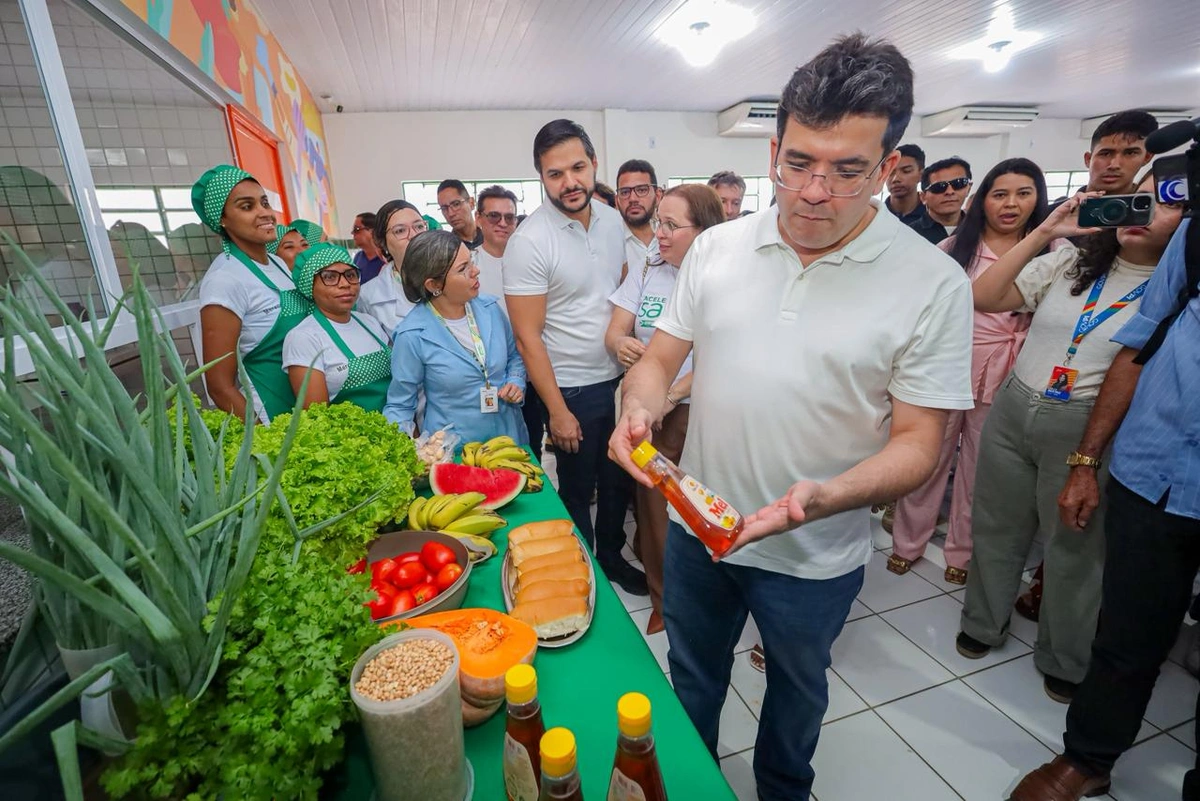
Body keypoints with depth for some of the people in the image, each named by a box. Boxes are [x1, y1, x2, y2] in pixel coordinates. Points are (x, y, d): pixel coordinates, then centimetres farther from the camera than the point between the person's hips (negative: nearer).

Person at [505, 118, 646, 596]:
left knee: (619, 480, 20)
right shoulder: (529, 242, -16)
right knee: (577, 490, 11)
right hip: (573, 390, -6)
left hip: (619, 378, 6)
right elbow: (528, 337, -16)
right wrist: (557, 411, -15)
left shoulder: (612, 220, 3)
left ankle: (611, 557, 43)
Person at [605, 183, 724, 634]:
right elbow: (614, 332, 3)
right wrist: (621, 344, -20)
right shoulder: (645, 272, 7)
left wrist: (671, 396, -20)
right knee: (654, 506, 10)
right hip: (648, 411, 4)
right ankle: (664, 601, 30)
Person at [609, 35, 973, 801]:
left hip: (815, 557, -2)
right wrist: (639, 410, -23)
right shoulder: (715, 247, -6)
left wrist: (822, 497, -31)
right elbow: (659, 359, -1)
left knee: (796, 687, 27)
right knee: (692, 678, 27)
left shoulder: (934, 283, -14)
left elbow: (917, 443, -13)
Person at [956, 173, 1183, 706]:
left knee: (1073, 547, 11)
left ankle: (1066, 661, 35)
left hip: (1084, 429, -2)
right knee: (996, 528, 14)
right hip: (1012, 411, 2)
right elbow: (984, 298, -6)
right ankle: (984, 624, 37)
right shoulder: (1068, 263, 5)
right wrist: (1042, 232, -10)